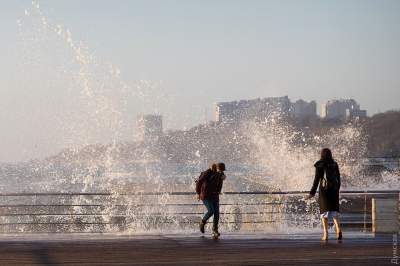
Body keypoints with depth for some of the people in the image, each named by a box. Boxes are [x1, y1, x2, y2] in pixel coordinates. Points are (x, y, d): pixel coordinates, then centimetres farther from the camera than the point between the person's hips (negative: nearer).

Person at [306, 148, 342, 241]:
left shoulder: (320, 166, -4)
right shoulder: (335, 165, 6)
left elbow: (316, 180, -6)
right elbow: (338, 179, 9)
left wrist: (312, 193, -3)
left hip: (324, 190, -3)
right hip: (334, 190, 3)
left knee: (324, 212, 3)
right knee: (334, 211, 8)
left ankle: (325, 234, -2)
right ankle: (338, 229, -16)